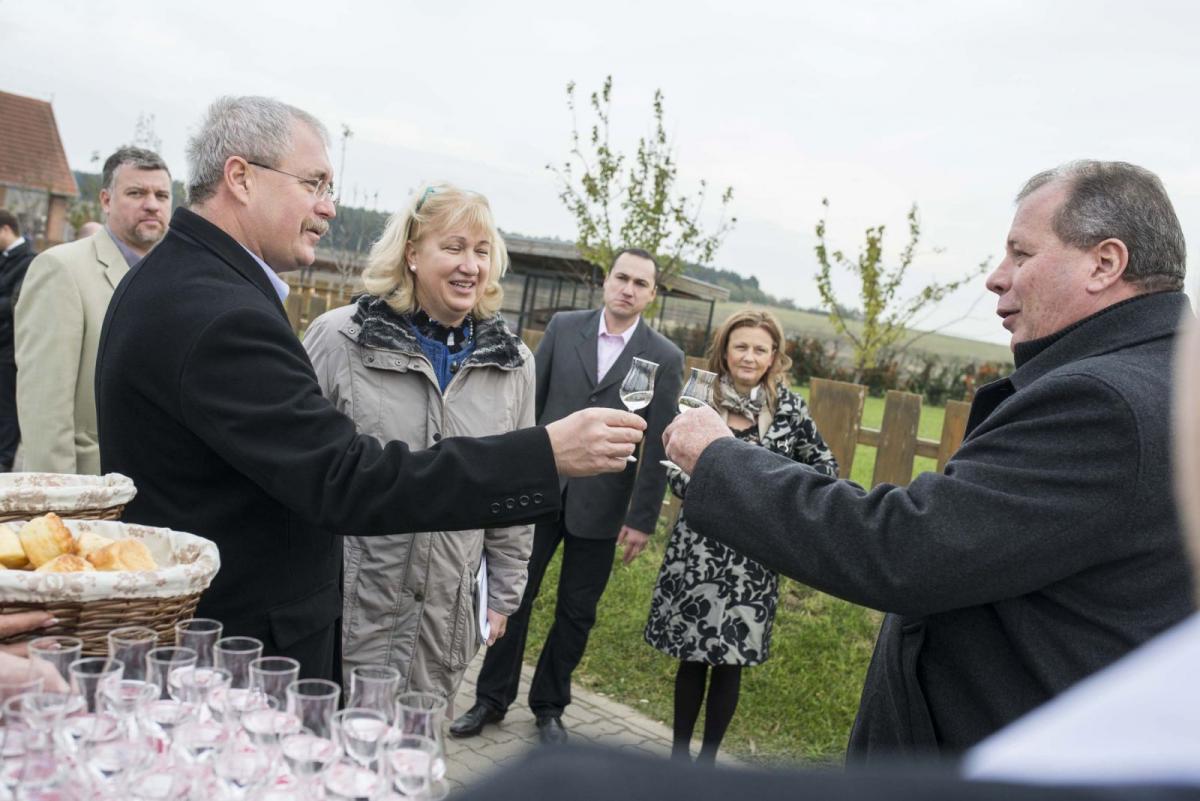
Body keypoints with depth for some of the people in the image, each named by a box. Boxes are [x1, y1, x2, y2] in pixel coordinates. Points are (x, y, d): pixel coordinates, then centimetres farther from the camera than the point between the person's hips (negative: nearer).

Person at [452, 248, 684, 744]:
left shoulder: (665, 358, -3)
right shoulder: (564, 327, 1)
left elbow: (658, 444, -4)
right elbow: (529, 401, 3)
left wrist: (642, 518, -5)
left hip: (599, 504, -1)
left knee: (576, 612, 11)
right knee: (514, 597, 9)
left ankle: (549, 706, 30)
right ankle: (492, 698, 26)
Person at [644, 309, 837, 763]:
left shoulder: (788, 407, 0)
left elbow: (825, 466, 9)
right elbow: (674, 469, 1)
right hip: (698, 547, 0)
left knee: (732, 658, 7)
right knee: (692, 654, 7)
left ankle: (708, 757, 24)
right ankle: (679, 753, 24)